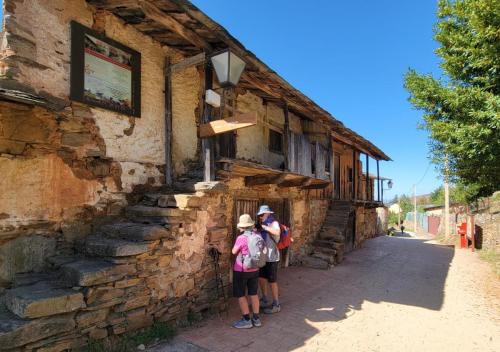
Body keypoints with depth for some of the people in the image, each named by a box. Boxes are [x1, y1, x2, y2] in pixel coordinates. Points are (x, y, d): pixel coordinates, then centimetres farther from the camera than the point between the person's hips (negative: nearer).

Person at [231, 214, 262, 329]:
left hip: (241, 270, -6)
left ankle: (246, 320, 12)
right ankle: (256, 319, 21)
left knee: (240, 295, 7)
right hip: (254, 269, 6)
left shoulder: (241, 238, -22)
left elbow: (234, 252, -8)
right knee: (253, 294, 15)